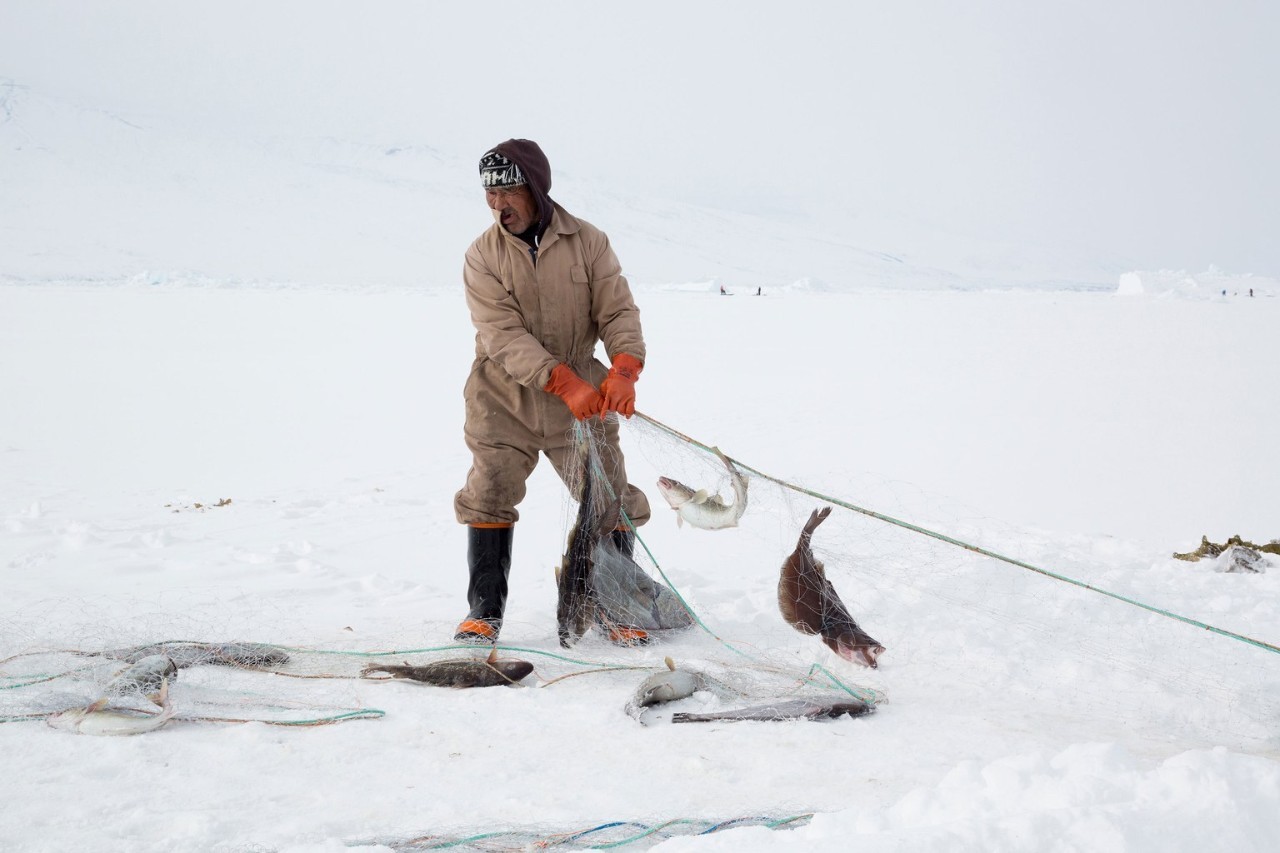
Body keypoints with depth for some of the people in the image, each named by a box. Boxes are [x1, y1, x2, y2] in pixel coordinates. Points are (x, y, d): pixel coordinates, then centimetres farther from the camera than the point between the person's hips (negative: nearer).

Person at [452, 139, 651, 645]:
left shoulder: (588, 242, -4)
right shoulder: (483, 256, -8)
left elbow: (618, 311, -6)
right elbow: (503, 334, -17)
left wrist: (623, 370, -26)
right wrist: (565, 382, -29)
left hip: (583, 400, 1)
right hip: (504, 400, 0)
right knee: (489, 501, -1)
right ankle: (484, 613, 12)